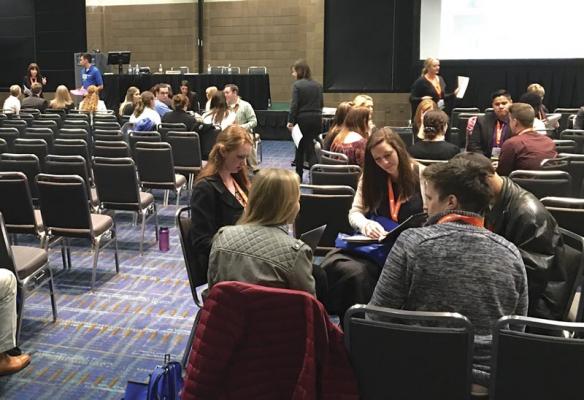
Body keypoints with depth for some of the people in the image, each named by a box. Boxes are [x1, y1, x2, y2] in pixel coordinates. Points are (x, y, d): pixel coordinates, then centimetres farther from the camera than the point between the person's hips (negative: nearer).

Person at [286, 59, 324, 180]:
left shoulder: (297, 85, -9)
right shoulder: (318, 85, 7)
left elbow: (294, 105, -15)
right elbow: (321, 104, 11)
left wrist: (290, 121, -12)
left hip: (302, 119, -4)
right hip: (317, 119, 4)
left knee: (300, 147, 12)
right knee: (312, 148, 7)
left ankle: (299, 176, 22)